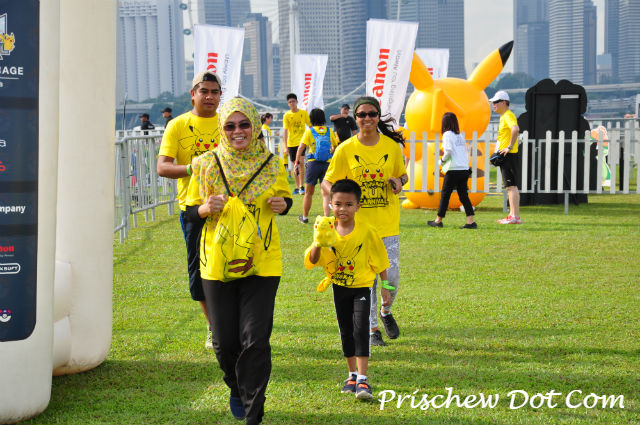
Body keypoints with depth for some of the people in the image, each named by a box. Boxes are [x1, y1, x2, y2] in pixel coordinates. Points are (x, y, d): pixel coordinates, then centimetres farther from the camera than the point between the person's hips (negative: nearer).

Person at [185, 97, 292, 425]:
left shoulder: (271, 165, 1)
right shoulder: (207, 165, -1)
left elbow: (284, 198, 17)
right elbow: (190, 211, 5)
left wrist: (282, 204, -7)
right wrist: (206, 209, -17)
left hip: (261, 263, -1)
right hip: (217, 262, 1)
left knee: (255, 339, -8)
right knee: (225, 341, 6)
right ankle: (237, 389, 37)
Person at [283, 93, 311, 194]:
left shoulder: (304, 113, 0)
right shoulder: (286, 115, -1)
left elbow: (310, 126, 10)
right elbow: (285, 131, -6)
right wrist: (285, 146, -13)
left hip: (301, 141, -2)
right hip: (291, 143, 2)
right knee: (294, 165, 8)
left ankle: (302, 186, -14)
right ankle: (297, 187, 18)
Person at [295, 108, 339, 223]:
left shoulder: (309, 131, -2)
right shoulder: (329, 131, 6)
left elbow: (301, 147, -11)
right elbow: (336, 146, 14)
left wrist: (298, 160, -5)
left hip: (313, 163, -2)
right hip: (327, 164, 2)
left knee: (308, 193, 12)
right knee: (326, 193, 2)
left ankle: (305, 217, 24)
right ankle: (326, 217, -13)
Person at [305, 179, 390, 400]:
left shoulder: (366, 231, -14)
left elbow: (379, 260, -2)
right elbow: (312, 261, -14)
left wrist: (385, 287, 2)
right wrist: (318, 245, -34)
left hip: (361, 286, -3)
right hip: (339, 287, 3)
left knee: (360, 329, -15)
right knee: (346, 331, 12)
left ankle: (362, 379, -17)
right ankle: (352, 375, 26)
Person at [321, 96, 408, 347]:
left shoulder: (392, 146, 1)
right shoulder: (346, 149, -4)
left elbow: (403, 174, 15)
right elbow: (327, 182, 1)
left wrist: (399, 181, -9)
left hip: (388, 223, 1)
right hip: (359, 222, -1)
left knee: (391, 276, -2)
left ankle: (386, 311, 30)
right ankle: (372, 329, 17)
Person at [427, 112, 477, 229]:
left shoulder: (447, 134, -4)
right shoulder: (460, 136, 15)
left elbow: (448, 151, -16)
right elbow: (466, 152, 14)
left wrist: (443, 160, 0)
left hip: (453, 170, -6)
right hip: (465, 169, 6)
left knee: (445, 194, 5)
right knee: (463, 195, 6)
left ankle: (438, 220, 13)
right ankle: (470, 221, -3)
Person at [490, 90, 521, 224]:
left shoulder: (508, 115, -13)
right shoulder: (503, 116, 19)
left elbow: (515, 129, -32)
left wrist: (509, 147, -27)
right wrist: (500, 150, 19)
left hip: (509, 156, -11)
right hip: (505, 156, 11)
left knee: (511, 186, -12)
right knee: (510, 186, 12)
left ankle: (515, 217, -14)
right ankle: (513, 215, 16)